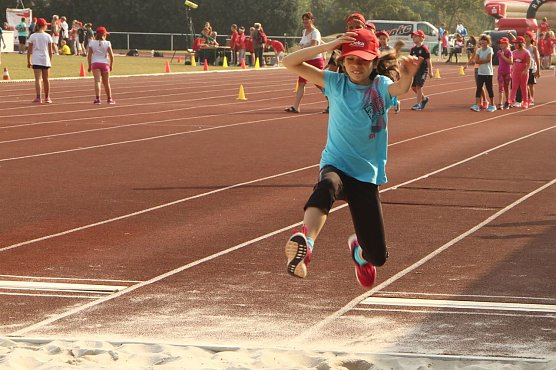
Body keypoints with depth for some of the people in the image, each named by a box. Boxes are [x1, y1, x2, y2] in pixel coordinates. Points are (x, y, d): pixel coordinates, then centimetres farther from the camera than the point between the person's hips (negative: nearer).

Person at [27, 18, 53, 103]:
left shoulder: (32, 36, 0)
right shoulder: (48, 36, 0)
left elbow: (29, 50, 0)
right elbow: (50, 50, 1)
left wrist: (28, 61, 7)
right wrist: (50, 60, 12)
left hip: (36, 60, -1)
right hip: (46, 59, 1)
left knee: (37, 79, -6)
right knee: (45, 79, 14)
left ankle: (38, 97, -18)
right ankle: (47, 97, 23)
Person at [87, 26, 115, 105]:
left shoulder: (92, 43, 2)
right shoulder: (107, 43, -1)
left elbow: (89, 55, 0)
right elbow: (111, 55, -4)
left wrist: (89, 66, 8)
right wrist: (111, 65, 7)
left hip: (95, 63, 0)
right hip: (105, 63, 0)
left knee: (97, 81, -10)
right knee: (106, 83, 14)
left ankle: (97, 98, -28)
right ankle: (109, 99, 28)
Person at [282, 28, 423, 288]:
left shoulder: (381, 86, -1)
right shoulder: (336, 83, 1)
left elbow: (400, 88, -28)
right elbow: (290, 63, -6)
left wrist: (407, 76, -52)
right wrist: (327, 46, -18)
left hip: (367, 175, 1)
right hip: (336, 166, -1)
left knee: (378, 256, 4)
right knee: (327, 186, -41)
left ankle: (359, 251, 43)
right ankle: (305, 245, -63)